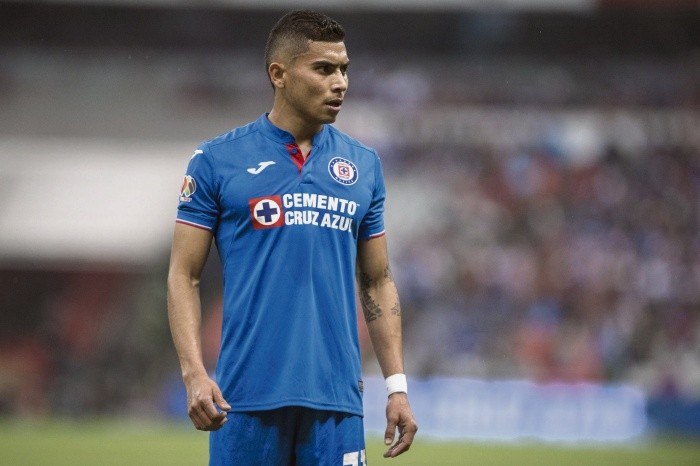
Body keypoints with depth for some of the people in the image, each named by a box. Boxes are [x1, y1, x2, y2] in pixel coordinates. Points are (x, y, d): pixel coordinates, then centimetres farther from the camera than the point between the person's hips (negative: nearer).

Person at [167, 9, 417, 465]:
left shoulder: (364, 165, 11)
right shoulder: (217, 160, 1)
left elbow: (377, 283, 16)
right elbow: (185, 276, 1)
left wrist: (397, 385, 7)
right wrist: (194, 373, -12)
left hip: (336, 397, 3)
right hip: (247, 395, -3)